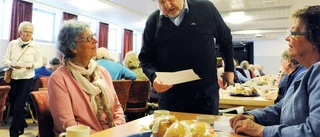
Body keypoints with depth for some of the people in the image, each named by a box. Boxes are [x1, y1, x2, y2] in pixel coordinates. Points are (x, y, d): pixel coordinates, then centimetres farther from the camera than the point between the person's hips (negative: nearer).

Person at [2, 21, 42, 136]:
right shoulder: (12, 44, 1)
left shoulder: (35, 46, -3)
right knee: (13, 104, 13)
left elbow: (40, 62, -1)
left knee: (18, 107, -3)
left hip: (27, 79, -3)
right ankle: (22, 124, 37)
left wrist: (32, 65, -22)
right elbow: (5, 60, 2)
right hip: (13, 78, 3)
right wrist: (12, 64, -19)